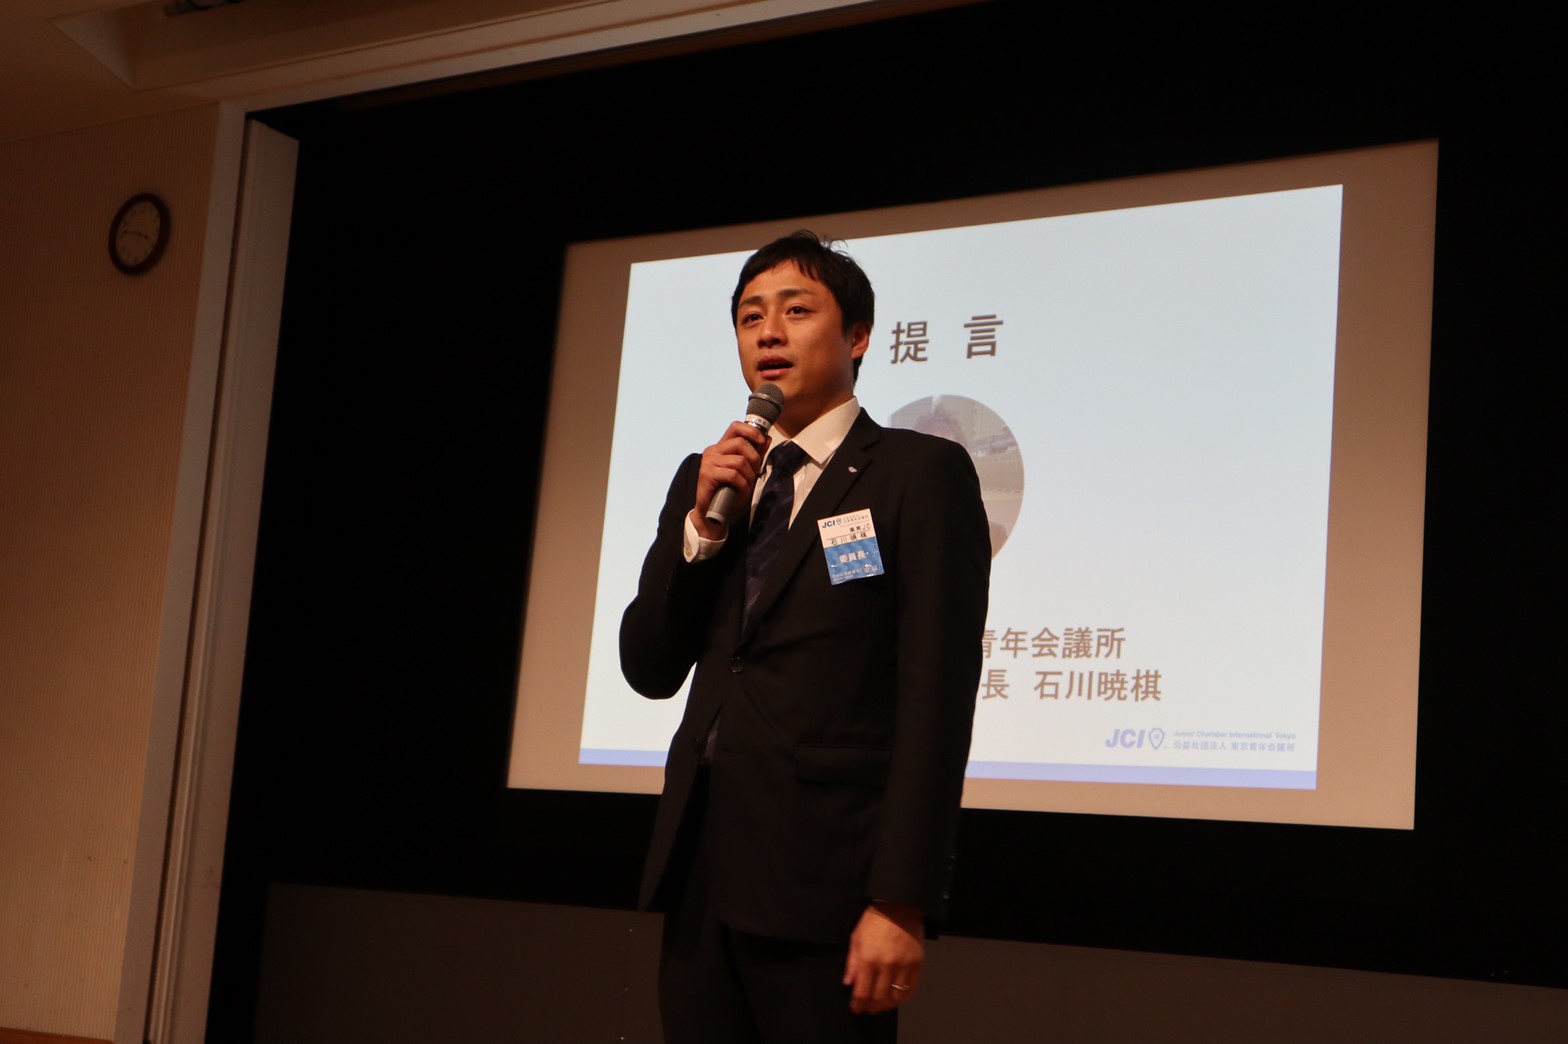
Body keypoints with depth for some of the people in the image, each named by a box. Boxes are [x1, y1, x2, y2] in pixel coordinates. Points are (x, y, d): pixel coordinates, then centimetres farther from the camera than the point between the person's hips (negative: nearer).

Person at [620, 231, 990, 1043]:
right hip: (700, 871, 5)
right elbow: (649, 670, 11)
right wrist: (701, 521, -4)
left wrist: (900, 903, -16)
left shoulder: (920, 474, -3)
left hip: (824, 883, -5)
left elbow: (937, 695, -10)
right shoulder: (706, 477, 15)